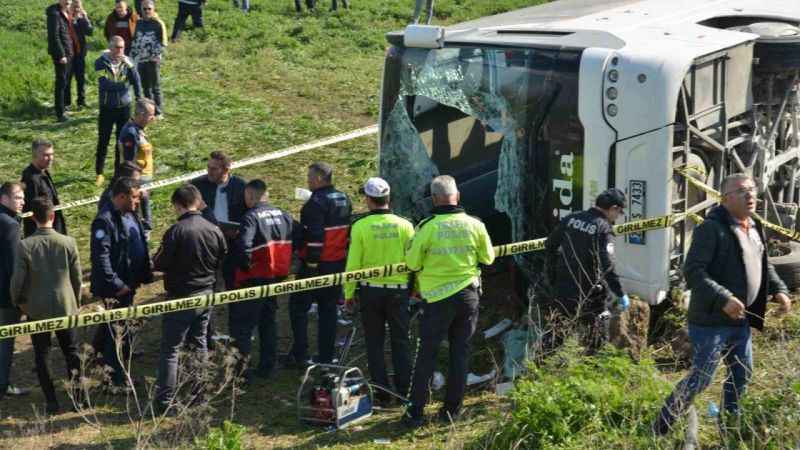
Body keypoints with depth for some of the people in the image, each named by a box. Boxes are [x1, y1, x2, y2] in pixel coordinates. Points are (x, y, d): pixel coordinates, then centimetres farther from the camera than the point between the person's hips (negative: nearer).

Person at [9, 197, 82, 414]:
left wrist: (18, 301, 10)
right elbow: (77, 277, -2)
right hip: (66, 307, 1)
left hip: (37, 309, -1)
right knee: (71, 351, 15)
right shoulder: (68, 242, -10)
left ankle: (51, 402, 12)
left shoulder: (25, 245, -14)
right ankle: (76, 395, 1)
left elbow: (18, 279, -10)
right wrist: (76, 301, 15)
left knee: (42, 355, 12)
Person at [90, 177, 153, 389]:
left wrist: (143, 275, 11)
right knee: (117, 333, -1)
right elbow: (100, 257, -24)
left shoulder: (131, 216, 9)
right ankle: (116, 381, 7)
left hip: (129, 284, 9)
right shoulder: (105, 221, -20)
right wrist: (116, 285, -23)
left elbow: (141, 246, 18)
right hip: (114, 290, -9)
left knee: (119, 328, 21)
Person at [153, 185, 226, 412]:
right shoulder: (214, 230, -2)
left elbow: (159, 264, -15)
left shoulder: (176, 231, -19)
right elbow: (222, 260, 7)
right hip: (206, 295, 6)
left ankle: (164, 401, 1)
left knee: (170, 349, 1)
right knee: (199, 344, 19)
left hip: (181, 297, -6)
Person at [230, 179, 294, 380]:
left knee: (242, 324, 3)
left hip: (254, 280, -7)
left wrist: (245, 266, -15)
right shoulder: (284, 216, 5)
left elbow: (243, 246, -31)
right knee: (269, 321, 19)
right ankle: (267, 367, 23)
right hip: (277, 277, 7)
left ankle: (240, 367, 1)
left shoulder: (251, 217, -18)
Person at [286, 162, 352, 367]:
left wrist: (311, 264, -19)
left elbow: (315, 237, -22)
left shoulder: (316, 202, -17)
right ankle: (326, 356, 15)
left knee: (299, 307, 2)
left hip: (317, 265, -8)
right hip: (338, 264, 8)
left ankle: (299, 355, 1)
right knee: (329, 309, 12)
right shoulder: (344, 200, 11)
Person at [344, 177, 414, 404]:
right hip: (398, 290, 1)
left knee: (374, 343, 11)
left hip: (370, 290, -1)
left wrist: (349, 293, 3)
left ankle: (381, 390, 12)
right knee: (401, 342, 11)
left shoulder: (360, 226, -10)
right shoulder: (405, 225, -5)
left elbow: (353, 263, -8)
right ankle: (404, 390, 12)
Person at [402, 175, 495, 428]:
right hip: (468, 296, 2)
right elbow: (488, 258, 6)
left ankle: (416, 412, 7)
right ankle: (452, 410, 17)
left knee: (427, 355, 6)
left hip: (437, 298, -2)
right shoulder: (474, 225, -6)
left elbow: (412, 263, -7)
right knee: (460, 354, 12)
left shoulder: (427, 227, -14)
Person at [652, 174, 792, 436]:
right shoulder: (712, 229, -18)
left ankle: (729, 425, 38)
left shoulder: (755, 229, 11)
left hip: (741, 321, 9)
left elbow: (765, 266, 25)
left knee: (742, 375, 19)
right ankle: (661, 429, 7)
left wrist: (779, 290, 7)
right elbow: (692, 271, -25)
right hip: (711, 321, -9)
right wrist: (724, 299, -32)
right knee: (700, 379, -5)